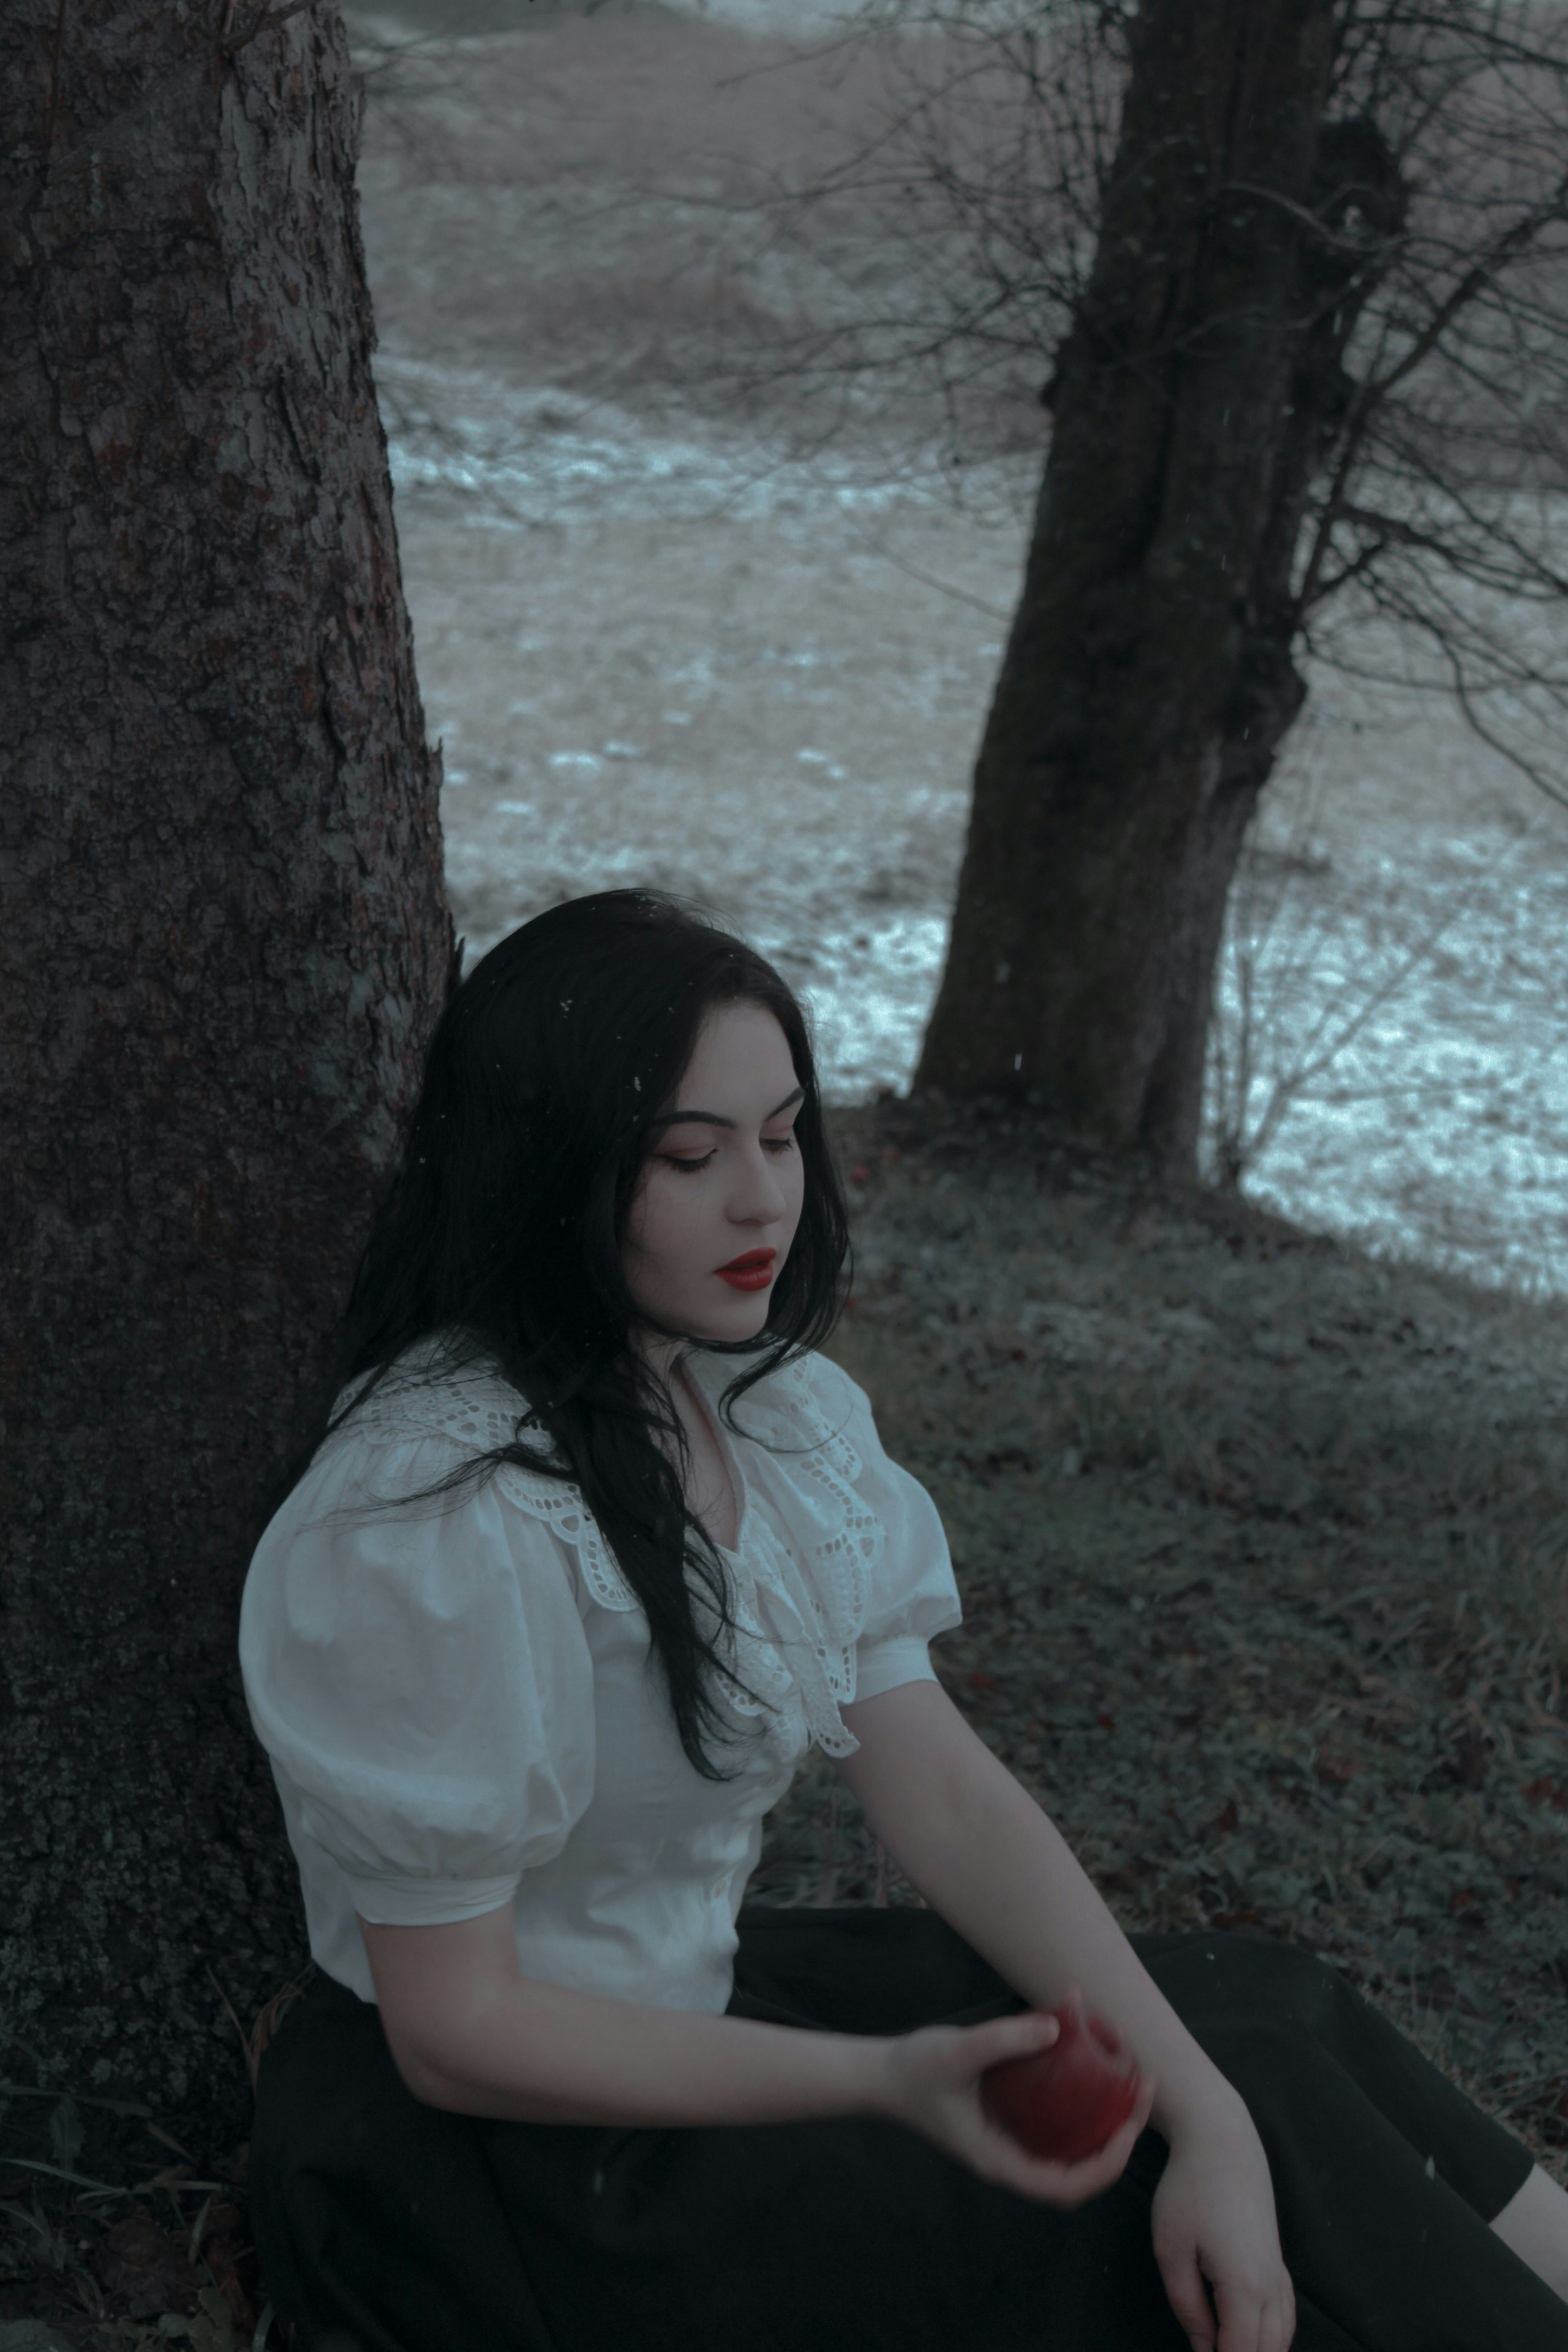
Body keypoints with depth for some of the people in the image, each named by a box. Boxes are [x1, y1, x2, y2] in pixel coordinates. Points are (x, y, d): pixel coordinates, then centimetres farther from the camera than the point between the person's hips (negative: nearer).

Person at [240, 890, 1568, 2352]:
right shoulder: (440, 1519, -27)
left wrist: (1205, 2118, -15)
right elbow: (454, 2031, -22)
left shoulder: (772, 1405, -1)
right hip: (524, 2157, -7)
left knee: (1272, 2024, 3)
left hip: (701, 2001, 8)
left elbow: (945, 1794, -5)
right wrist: (884, 2083, -29)